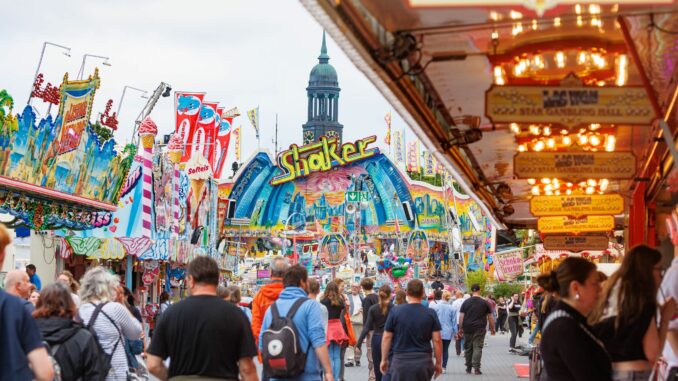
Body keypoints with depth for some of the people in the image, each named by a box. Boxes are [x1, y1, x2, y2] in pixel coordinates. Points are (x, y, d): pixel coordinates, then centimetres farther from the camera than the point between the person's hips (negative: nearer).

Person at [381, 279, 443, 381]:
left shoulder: (395, 311, -3)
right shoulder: (430, 313, -1)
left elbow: (386, 338, 0)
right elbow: (437, 340, -1)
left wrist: (384, 360, 10)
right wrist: (439, 363, 8)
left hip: (400, 361, -2)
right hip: (424, 361, 2)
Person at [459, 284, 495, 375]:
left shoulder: (466, 302, 4)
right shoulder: (485, 302, 2)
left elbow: (461, 317, 1)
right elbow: (490, 317, 4)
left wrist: (461, 328, 6)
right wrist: (492, 328, 13)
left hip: (467, 329, 2)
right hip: (479, 329, -2)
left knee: (468, 348, 11)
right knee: (477, 347, -4)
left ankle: (468, 368, 19)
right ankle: (476, 368, -13)